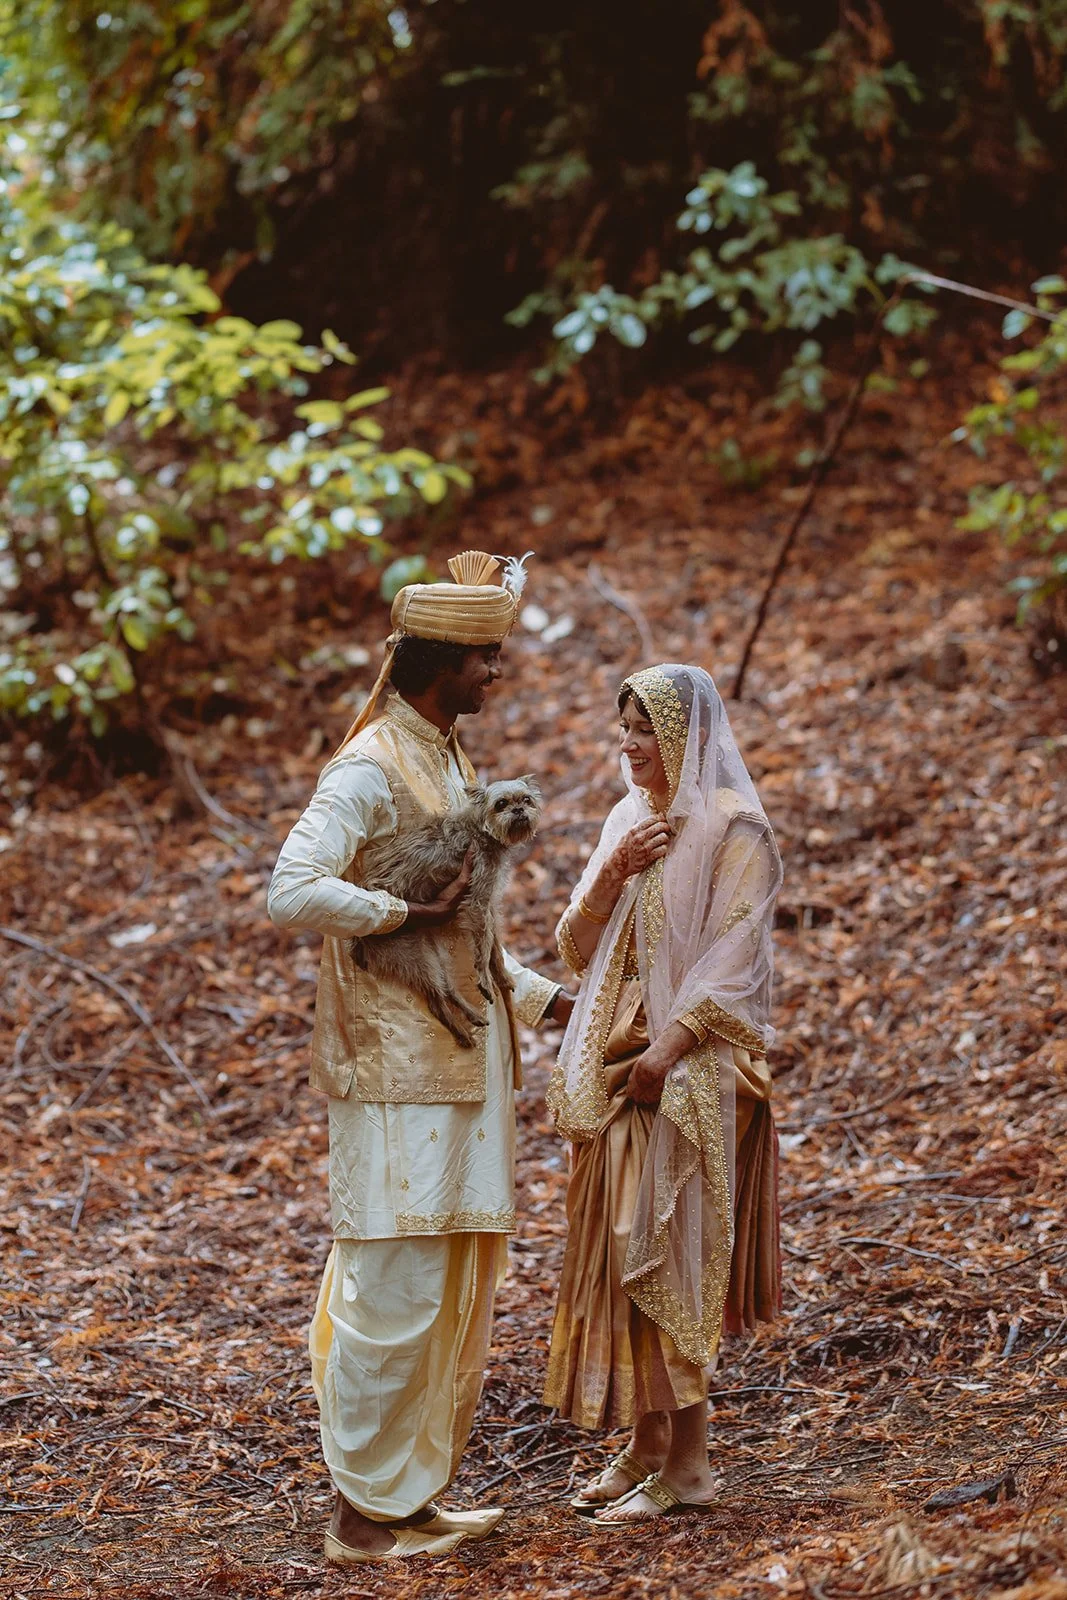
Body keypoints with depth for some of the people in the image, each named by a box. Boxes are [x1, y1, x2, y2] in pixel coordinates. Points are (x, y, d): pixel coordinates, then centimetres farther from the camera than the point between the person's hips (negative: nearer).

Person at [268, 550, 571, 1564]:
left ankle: (413, 1496, 24)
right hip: (397, 1066, -9)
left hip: (459, 1056, 9)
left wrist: (549, 1000, 19)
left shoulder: (446, 762, 16)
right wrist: (409, 912, -19)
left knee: (459, 1282, 13)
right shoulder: (372, 768, -13)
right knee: (397, 1287, -5)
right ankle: (362, 1514, 5)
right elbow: (292, 892, -27)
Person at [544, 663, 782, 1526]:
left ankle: (686, 1461, 1)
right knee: (618, 1252, 8)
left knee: (666, 1252, -6)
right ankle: (646, 1447, 16)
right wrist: (611, 875, -6)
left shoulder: (733, 828, -9)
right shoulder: (629, 818, 13)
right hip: (619, 1067, 7)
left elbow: (734, 957, -15)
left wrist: (668, 1048, -20)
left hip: (691, 1072, -7)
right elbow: (578, 948, 11)